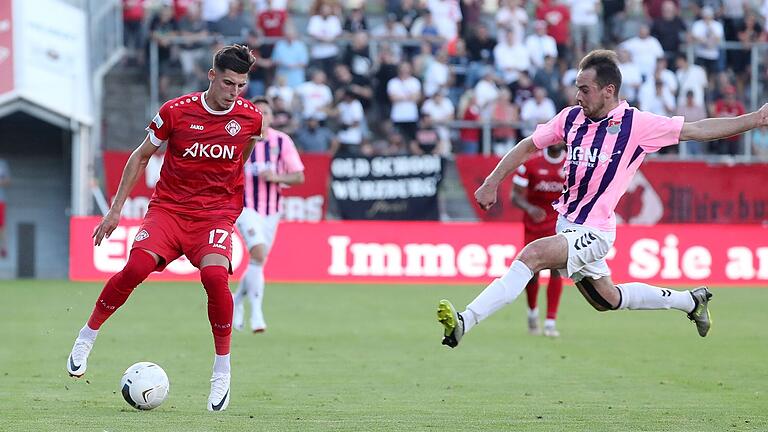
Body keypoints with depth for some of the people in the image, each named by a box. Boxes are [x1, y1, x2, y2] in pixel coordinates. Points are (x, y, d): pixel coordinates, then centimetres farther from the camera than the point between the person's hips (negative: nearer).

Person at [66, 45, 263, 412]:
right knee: (136, 267, -26)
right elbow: (141, 156, 7)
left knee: (215, 275, -28)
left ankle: (222, 372, -11)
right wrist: (115, 210, 6)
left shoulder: (250, 118, -1)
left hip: (217, 213, 0)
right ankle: (86, 338, -3)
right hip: (168, 207, 0)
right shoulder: (175, 111, -5)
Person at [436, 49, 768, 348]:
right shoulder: (571, 118, 4)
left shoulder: (636, 124, -10)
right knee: (607, 299, 20)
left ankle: (465, 322, -33)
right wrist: (492, 183, 11)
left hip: (594, 232, -7)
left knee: (532, 254, -27)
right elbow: (529, 146, 16)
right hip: (567, 224, 7)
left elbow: (698, 130, -5)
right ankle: (692, 301, 38)